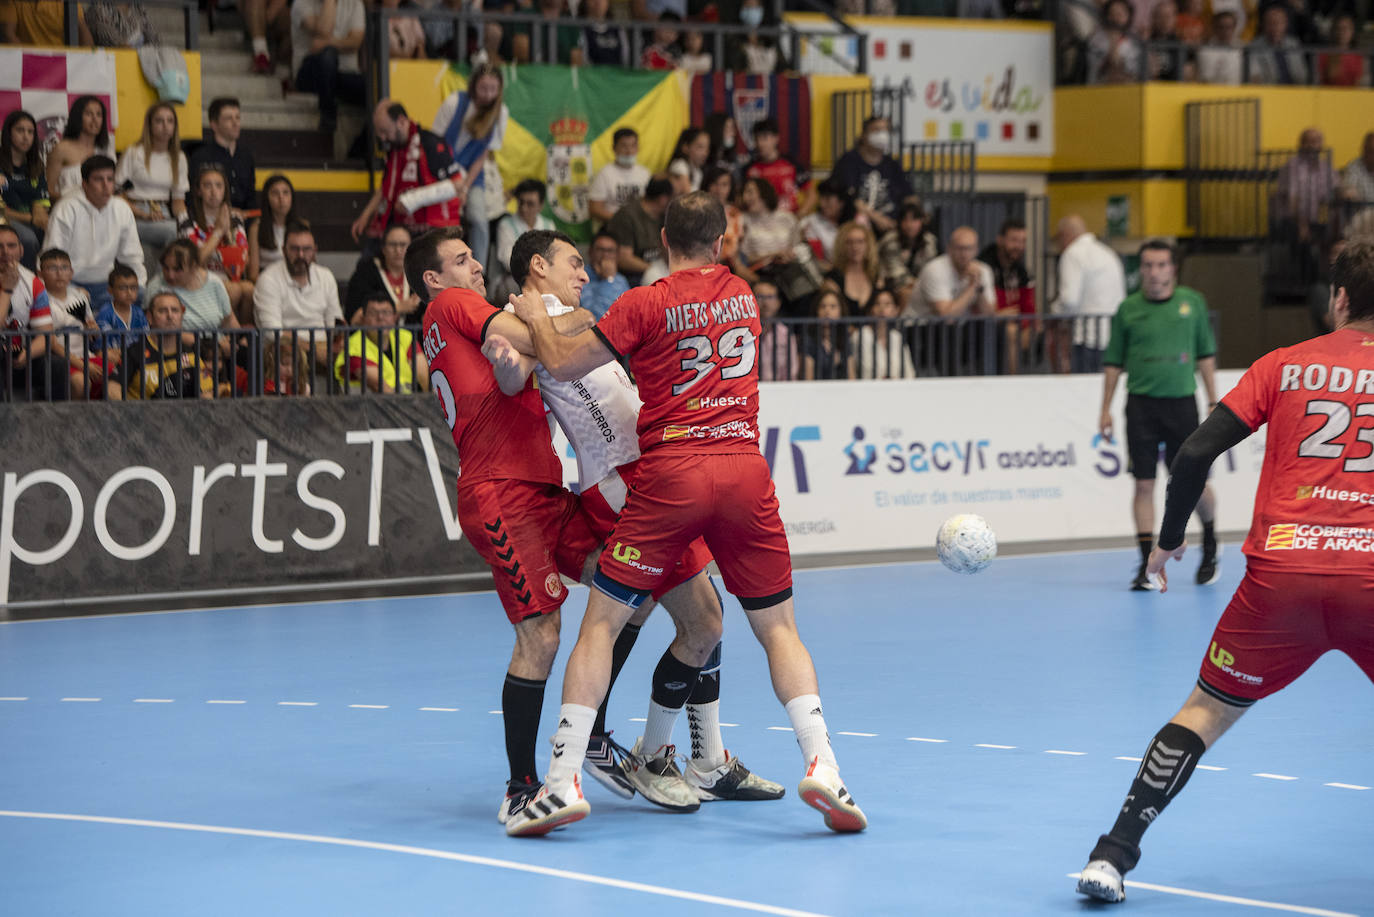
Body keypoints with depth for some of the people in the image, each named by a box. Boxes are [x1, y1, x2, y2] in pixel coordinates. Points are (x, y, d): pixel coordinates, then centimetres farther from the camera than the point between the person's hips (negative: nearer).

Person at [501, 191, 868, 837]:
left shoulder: (645, 304, -2)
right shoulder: (742, 295, 14)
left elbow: (562, 365, 1)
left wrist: (537, 319, 22)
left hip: (670, 475, -3)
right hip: (746, 468, 3)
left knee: (601, 622, 4)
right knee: (778, 627, 12)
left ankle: (563, 780, -4)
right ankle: (822, 766, -5)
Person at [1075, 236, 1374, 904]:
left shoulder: (1282, 366, 9)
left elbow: (1195, 454, 4)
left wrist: (1168, 540, 16)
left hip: (1280, 573, 1)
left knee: (1206, 711, 13)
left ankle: (1113, 854, 7)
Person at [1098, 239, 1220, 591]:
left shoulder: (1192, 302, 5)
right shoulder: (1128, 308, 3)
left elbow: (1206, 355, 10)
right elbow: (1113, 362, 7)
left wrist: (1214, 402, 5)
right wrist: (1105, 410, 3)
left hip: (1182, 403, 0)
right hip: (1141, 404, 0)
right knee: (1144, 484, -3)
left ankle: (1210, 546, 30)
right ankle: (1147, 565, 2)